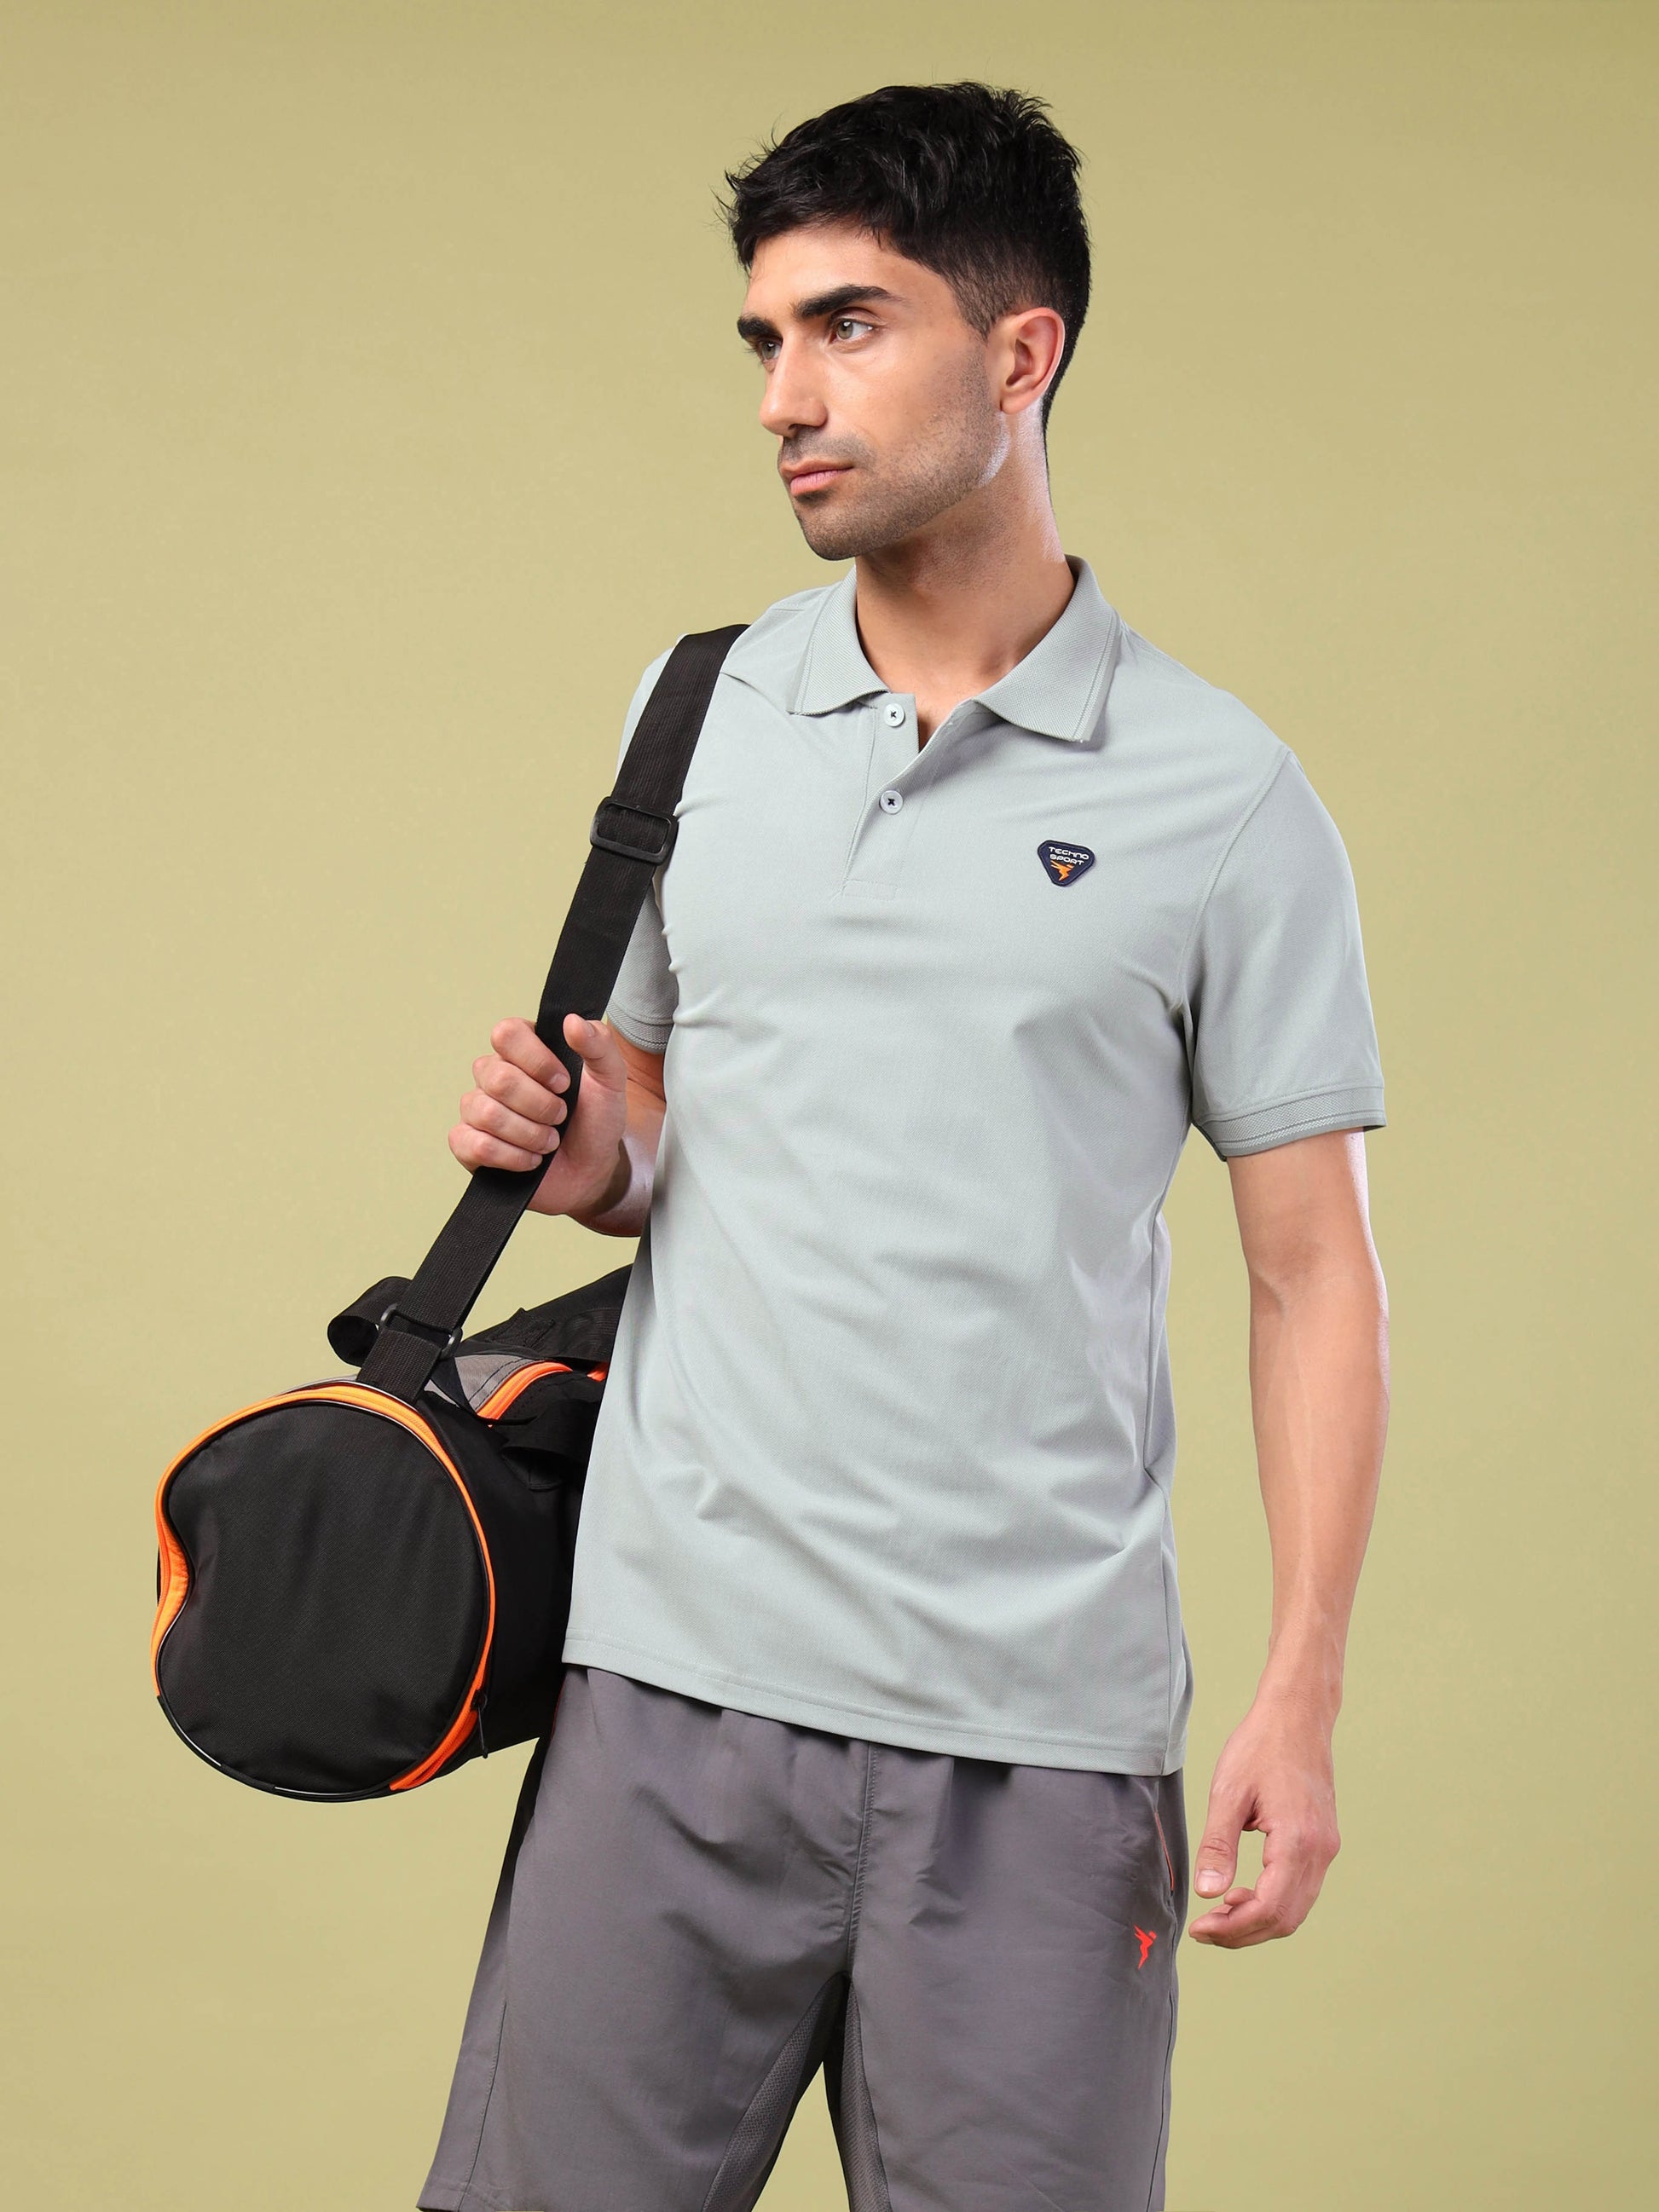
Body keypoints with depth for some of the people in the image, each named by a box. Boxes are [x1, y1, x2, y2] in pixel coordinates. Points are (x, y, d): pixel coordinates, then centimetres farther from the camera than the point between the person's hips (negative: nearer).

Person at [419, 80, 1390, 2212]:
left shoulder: (1222, 795, 1)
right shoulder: (689, 714, 11)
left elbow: (1312, 1269, 1)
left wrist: (1302, 1690, -7)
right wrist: (586, 1158, -3)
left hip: (1041, 1723, -2)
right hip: (675, 1666, 3)